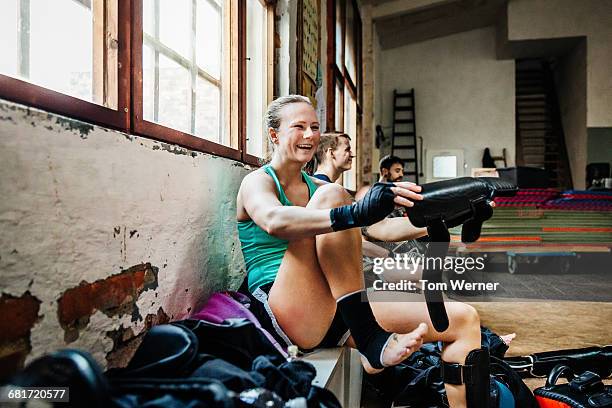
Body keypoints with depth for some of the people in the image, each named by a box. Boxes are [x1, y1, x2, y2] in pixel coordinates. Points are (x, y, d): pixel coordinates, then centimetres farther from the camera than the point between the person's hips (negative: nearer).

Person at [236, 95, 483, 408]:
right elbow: (274, 221, -26)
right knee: (329, 195, -26)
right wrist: (353, 214, -40)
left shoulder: (316, 187, 21)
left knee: (464, 319, -5)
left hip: (341, 314, 6)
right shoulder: (257, 182, 0)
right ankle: (372, 343, -30)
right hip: (286, 314, -6)